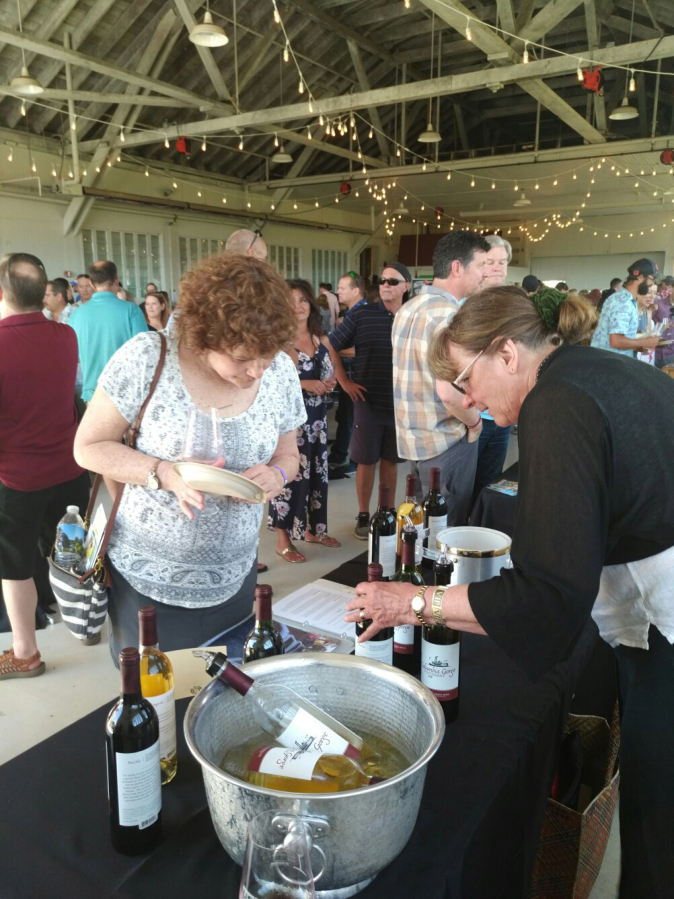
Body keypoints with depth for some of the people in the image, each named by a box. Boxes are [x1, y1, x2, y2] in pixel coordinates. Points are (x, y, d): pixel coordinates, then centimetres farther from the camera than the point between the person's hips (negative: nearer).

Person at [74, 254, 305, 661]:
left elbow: (287, 455, 6)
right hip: (147, 578, -3)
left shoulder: (281, 372, -7)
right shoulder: (147, 357, -19)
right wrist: (167, 474, -27)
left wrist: (276, 476, -18)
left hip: (233, 578, 3)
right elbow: (89, 447, -12)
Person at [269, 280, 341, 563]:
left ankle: (313, 528, 30)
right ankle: (283, 539, 7)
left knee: (316, 471, 14)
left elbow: (333, 370, 20)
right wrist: (305, 384, -23)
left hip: (317, 415, 7)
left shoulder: (321, 338, 10)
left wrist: (330, 382, -3)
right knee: (290, 473, -5)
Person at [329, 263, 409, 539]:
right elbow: (330, 347, 2)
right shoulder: (360, 315, -4)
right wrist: (344, 382, -2)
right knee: (366, 460, 5)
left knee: (391, 459, 13)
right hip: (368, 401, -2)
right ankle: (363, 516, 19)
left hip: (402, 403, 2)